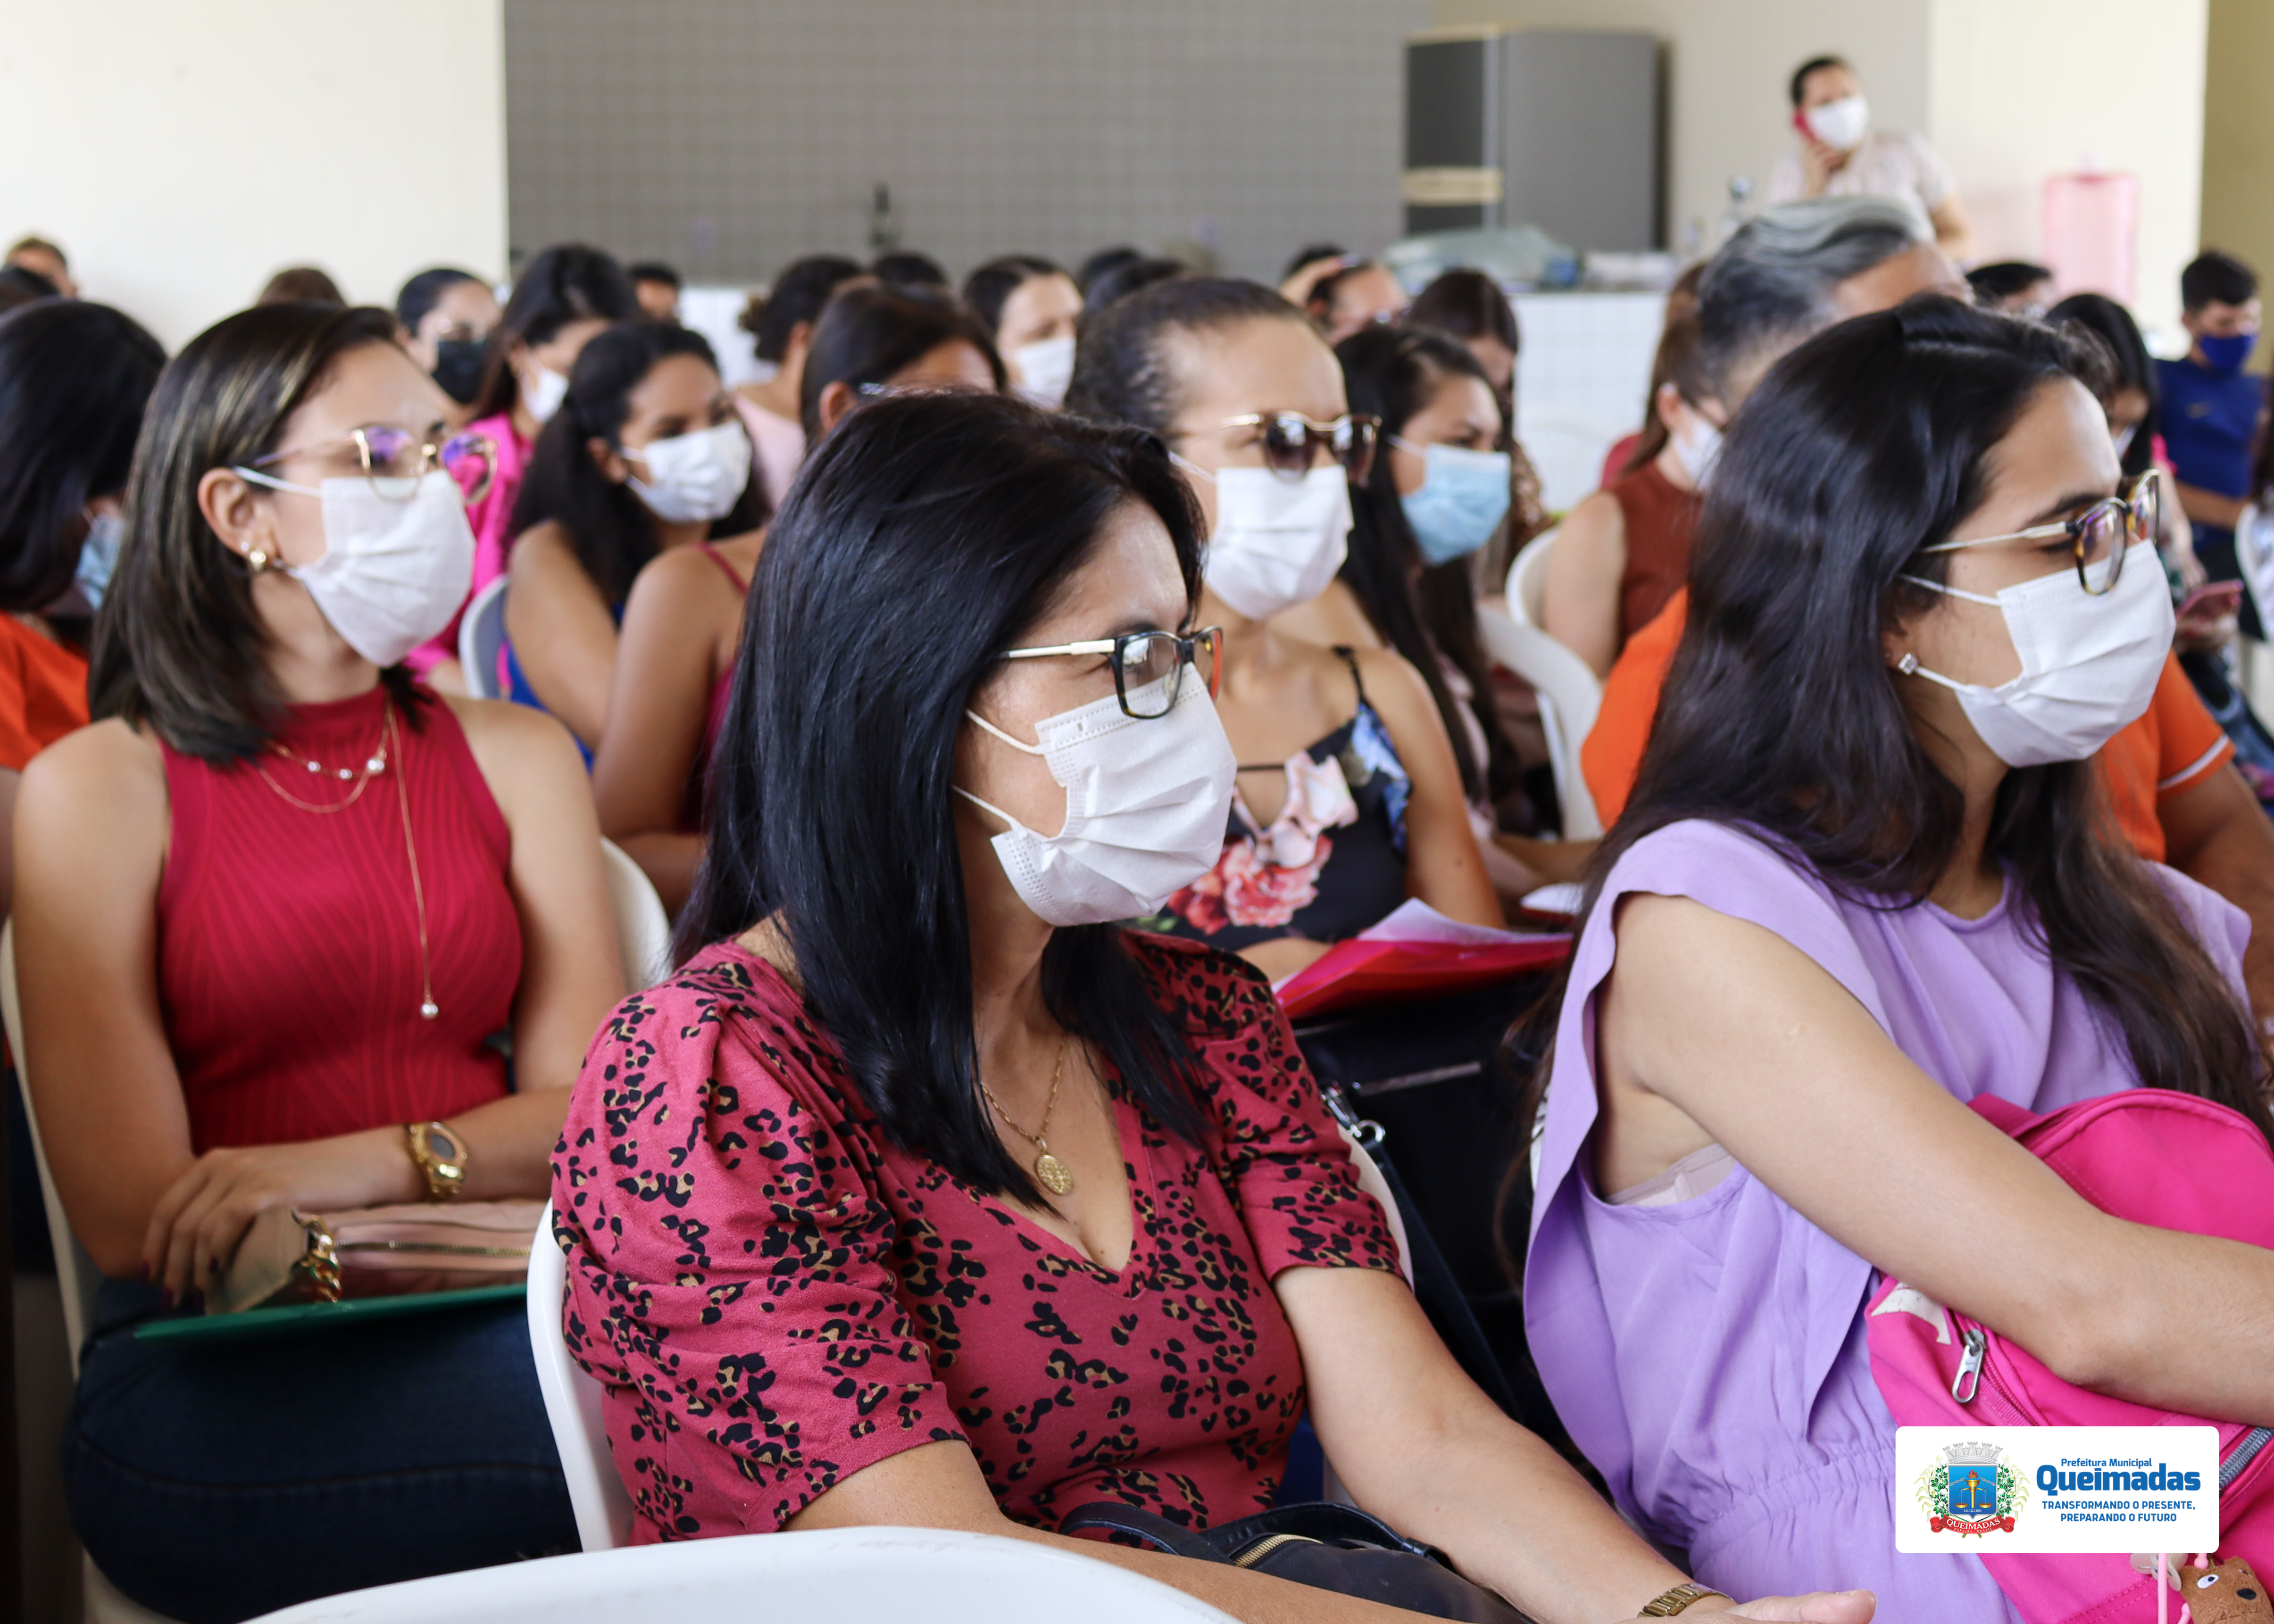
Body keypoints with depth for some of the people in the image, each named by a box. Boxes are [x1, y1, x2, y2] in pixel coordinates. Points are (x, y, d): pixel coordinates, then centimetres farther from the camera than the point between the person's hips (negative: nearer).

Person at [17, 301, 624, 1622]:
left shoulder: (515, 758, 17)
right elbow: (137, 1220, -4)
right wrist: (473, 1172, -10)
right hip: (216, 1377, -4)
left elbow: (589, 1103, 5)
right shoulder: (95, 791, 4)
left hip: (492, 1322, 4)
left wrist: (371, 1166, -14)